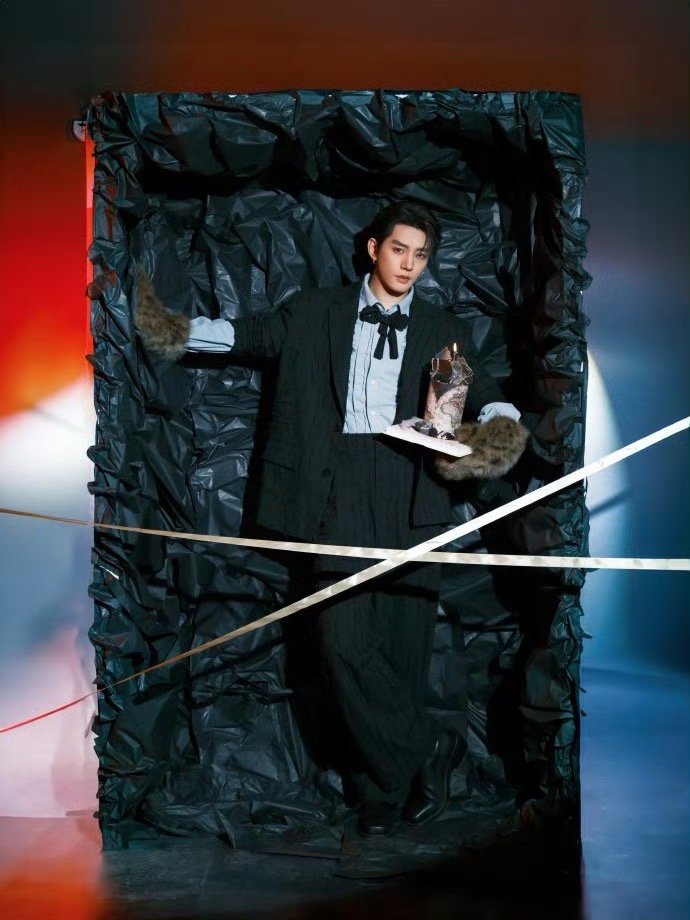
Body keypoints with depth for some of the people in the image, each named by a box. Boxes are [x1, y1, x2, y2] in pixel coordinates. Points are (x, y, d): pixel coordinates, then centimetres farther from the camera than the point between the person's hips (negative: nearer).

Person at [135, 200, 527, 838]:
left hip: (412, 494, 1)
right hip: (341, 492, 0)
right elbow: (249, 334, 11)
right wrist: (179, 330, -4)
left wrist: (498, 429, -12)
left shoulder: (443, 329, 17)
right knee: (344, 640, -8)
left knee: (405, 642, 2)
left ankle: (381, 788, 19)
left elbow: (489, 399, 10)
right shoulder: (316, 313, 16)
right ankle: (428, 748, 9)